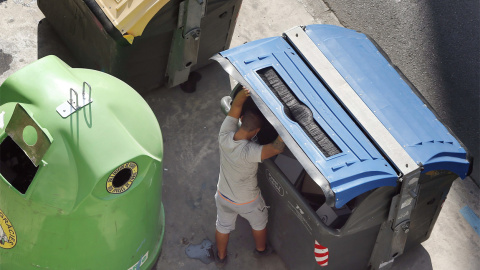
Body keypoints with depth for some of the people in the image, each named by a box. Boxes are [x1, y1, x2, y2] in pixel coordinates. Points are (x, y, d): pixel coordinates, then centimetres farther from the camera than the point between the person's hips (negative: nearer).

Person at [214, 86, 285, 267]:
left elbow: (236, 105, -27)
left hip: (224, 197, 4)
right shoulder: (249, 152, -43)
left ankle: (221, 257, 54)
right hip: (247, 202, -3)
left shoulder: (224, 136, -30)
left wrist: (244, 92, -46)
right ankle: (261, 249, 57)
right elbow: (277, 148, -50)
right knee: (259, 223, 31)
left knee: (223, 226, 30)